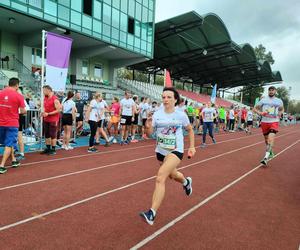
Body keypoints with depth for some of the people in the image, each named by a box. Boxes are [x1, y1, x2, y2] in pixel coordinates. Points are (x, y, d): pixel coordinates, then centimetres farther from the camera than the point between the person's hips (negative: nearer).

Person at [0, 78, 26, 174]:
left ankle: (13, 160, 30)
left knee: (9, 142, 21)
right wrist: (25, 111, 15)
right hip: (12, 123, -4)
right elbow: (23, 111, -6)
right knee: (9, 145, 3)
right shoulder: (19, 96, -10)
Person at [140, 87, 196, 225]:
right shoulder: (157, 114, -5)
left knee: (160, 178, -23)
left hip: (175, 151, -5)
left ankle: (152, 213, -20)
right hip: (160, 151, 5)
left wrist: (192, 146, 6)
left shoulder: (181, 115, -9)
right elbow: (149, 133, -6)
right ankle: (186, 182, 64)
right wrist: (148, 127, -27)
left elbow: (190, 130, 8)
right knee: (172, 175, 28)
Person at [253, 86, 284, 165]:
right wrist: (260, 113, -11)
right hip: (264, 122, 2)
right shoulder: (263, 100, 3)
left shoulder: (279, 101, 6)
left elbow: (282, 109, 24)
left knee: (271, 138, -20)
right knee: (266, 139, 13)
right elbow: (255, 108, 8)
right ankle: (270, 152, 39)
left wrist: (280, 113, 3)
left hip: (274, 122, -2)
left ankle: (266, 157, -24)